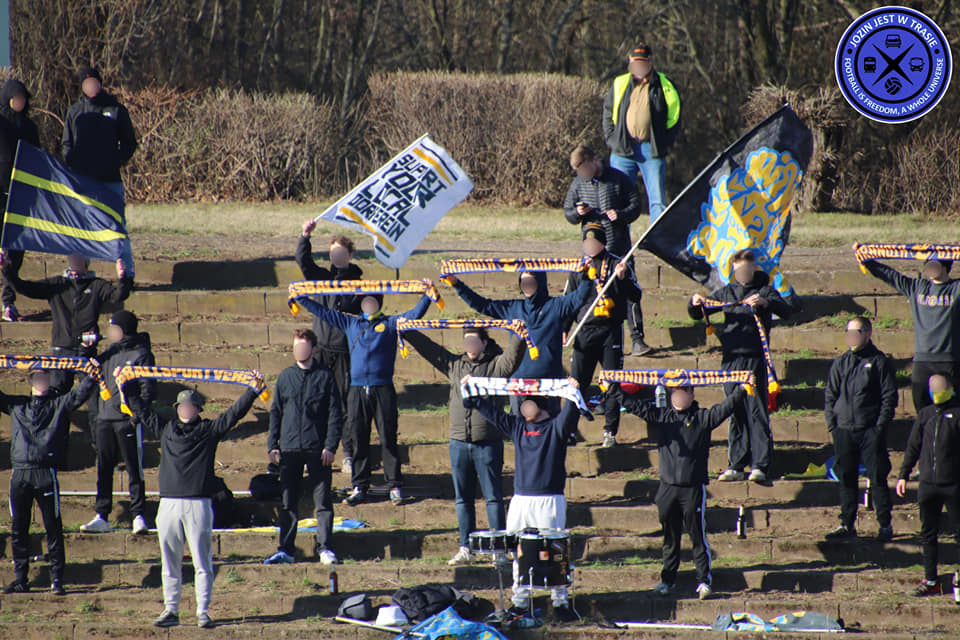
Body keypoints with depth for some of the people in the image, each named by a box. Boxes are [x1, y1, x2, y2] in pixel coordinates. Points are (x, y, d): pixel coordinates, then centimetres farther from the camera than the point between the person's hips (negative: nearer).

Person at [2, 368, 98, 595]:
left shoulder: (60, 404, 10)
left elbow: (80, 394, -4)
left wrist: (91, 375, -22)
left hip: (46, 474, -3)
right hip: (19, 473, 3)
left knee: (53, 529, -4)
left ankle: (56, 580, 0)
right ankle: (21, 579, 13)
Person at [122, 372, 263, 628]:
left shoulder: (209, 430, 7)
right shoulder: (165, 429, 15)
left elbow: (234, 413, 2)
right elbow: (141, 410, 24)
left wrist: (253, 390, -4)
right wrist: (128, 387, 23)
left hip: (198, 505, -3)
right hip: (169, 504, 3)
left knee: (202, 563, -2)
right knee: (170, 563, 6)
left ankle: (203, 612, 3)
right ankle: (171, 611, 12)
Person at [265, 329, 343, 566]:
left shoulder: (325, 376, 3)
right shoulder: (286, 377, 11)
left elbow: (335, 414, 1)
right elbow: (276, 412, 14)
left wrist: (330, 446, -8)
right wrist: (272, 445, 4)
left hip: (318, 449, -3)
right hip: (289, 448, 3)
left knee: (323, 500, -3)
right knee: (288, 501, 4)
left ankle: (324, 548, 1)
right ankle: (285, 550, 7)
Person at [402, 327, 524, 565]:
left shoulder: (495, 365, 1)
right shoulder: (454, 364, 13)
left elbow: (512, 357, -16)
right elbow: (428, 349, 17)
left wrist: (519, 338, -32)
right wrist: (405, 331, 15)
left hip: (488, 442, -5)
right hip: (459, 442, 5)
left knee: (493, 498, -2)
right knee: (463, 498, 8)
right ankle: (466, 548, 14)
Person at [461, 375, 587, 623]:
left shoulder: (556, 426, -1)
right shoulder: (517, 426, 14)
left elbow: (569, 415, -20)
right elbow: (490, 411, 20)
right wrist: (470, 393, 16)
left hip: (549, 500, -5)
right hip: (520, 499, 5)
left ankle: (560, 602, 1)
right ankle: (520, 601, 14)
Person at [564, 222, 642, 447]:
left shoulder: (617, 264, 3)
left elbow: (635, 296, -2)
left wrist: (622, 278, -18)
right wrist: (564, 330, 10)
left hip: (611, 331, -2)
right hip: (585, 332, 2)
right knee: (576, 382, -2)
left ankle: (610, 432, 5)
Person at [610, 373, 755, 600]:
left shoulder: (702, 418, 3)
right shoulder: (660, 417, 10)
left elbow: (725, 408, -7)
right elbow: (632, 404, 12)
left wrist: (743, 389, -20)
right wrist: (612, 387, 9)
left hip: (694, 488, -3)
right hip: (668, 487, 3)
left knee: (698, 536, -3)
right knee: (670, 537, 11)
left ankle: (704, 581, 2)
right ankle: (668, 580, 20)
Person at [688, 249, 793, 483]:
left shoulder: (765, 291, 3)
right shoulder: (726, 292, 15)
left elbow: (786, 311, -14)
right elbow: (697, 315, 17)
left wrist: (765, 303, -33)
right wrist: (695, 304, -6)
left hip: (755, 359, -4)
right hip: (731, 358, 4)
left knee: (757, 411, -8)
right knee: (735, 414, 6)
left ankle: (760, 466, -8)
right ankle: (736, 465, 9)